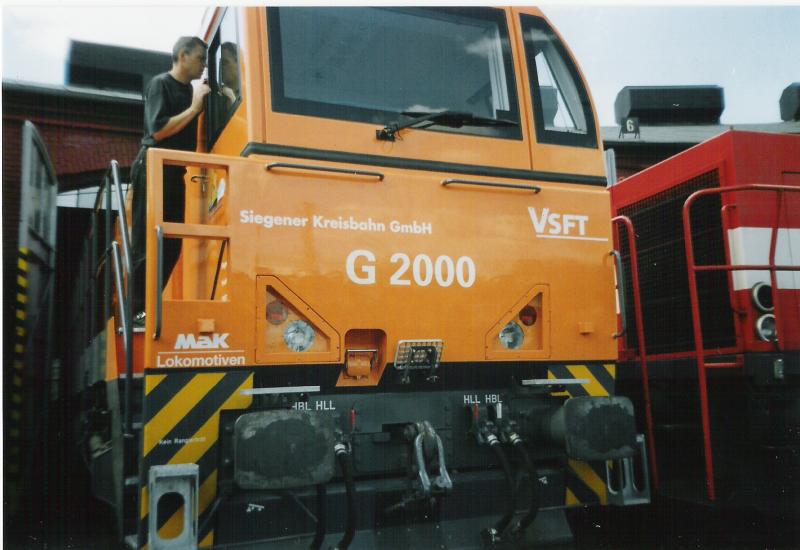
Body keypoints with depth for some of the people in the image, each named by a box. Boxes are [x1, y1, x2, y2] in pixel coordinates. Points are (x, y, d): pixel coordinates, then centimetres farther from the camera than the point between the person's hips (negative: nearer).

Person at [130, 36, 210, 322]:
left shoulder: (191, 90, 16)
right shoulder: (160, 84, -6)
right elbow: (158, 130, -17)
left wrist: (202, 104, 6)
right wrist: (194, 107, -14)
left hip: (175, 173, 8)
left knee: (172, 245, 7)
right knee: (146, 244, -7)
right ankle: (136, 310, -3)